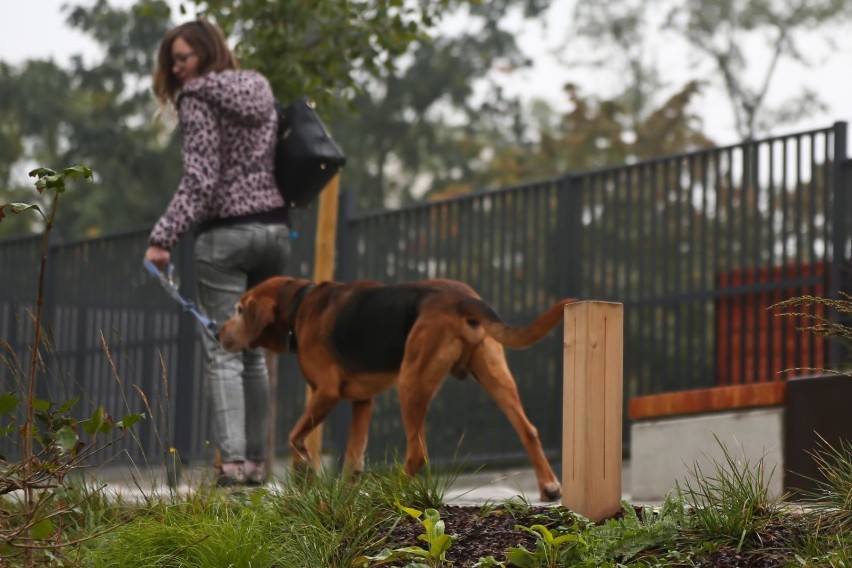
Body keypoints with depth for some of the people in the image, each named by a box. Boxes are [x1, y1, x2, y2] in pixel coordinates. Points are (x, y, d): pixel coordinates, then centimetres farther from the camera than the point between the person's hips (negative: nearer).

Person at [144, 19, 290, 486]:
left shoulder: (199, 100, -7)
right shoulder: (261, 92, 13)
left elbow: (200, 179, -16)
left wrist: (163, 238, -17)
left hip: (226, 233, -6)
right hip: (275, 228, 7)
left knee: (223, 354, -5)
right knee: (254, 351, 13)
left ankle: (232, 459, -14)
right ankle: (255, 460, 12)